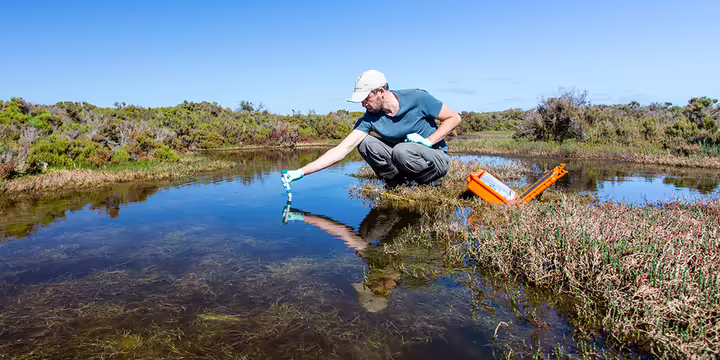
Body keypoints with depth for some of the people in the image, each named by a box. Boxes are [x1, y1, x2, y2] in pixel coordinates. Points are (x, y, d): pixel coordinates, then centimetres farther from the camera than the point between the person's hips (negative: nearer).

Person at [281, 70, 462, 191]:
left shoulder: (418, 98, -18)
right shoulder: (369, 119, -11)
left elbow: (454, 118, -8)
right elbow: (341, 150, -17)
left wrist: (428, 141, -22)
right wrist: (301, 172, -25)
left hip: (437, 159, -4)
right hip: (403, 158, 4)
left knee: (402, 151, -36)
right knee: (365, 143, -17)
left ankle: (429, 182, -7)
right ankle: (401, 182, -6)